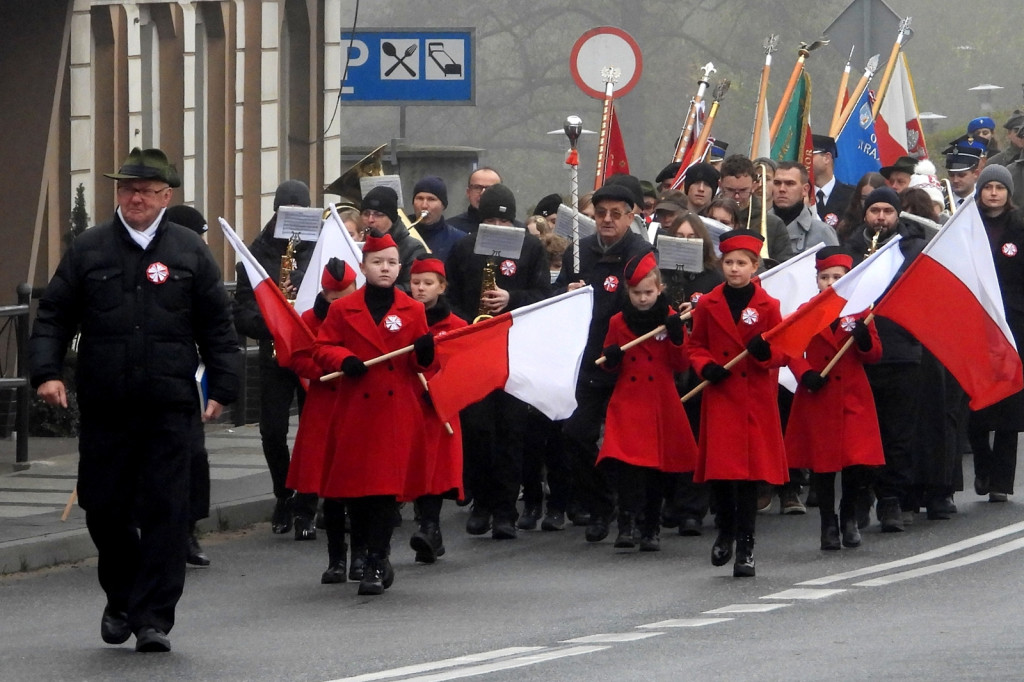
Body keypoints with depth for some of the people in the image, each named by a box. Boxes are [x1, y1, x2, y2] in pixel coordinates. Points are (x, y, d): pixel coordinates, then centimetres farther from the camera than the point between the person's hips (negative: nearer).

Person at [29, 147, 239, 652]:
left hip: (170, 407, -1)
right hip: (104, 408, 1)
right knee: (103, 508, 6)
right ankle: (121, 598, 28)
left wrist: (221, 387, 1)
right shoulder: (89, 250, 7)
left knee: (164, 512, -5)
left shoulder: (190, 252, 6)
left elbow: (217, 326, 8)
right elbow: (53, 316, 7)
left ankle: (154, 618, 0)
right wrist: (46, 372, -6)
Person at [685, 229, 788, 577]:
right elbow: (695, 345, 13)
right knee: (719, 469, -1)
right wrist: (705, 366, -7)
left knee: (751, 472, -3)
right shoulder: (708, 305, 5)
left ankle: (745, 546, 3)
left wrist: (766, 352, -18)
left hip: (756, 401, -1)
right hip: (720, 398, 1)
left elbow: (784, 352, 4)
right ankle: (726, 531, 25)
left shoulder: (768, 306, 0)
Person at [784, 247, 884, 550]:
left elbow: (874, 355, 4)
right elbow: (792, 352, 5)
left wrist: (864, 338, -17)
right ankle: (829, 525, 13)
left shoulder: (858, 311, 6)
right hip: (818, 398, 0)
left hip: (854, 399, 0)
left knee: (859, 463, -7)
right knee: (822, 463, 1)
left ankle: (849, 517, 16)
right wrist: (805, 374, -13)